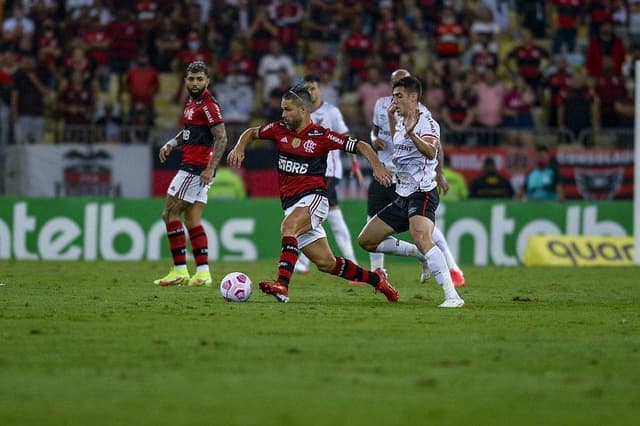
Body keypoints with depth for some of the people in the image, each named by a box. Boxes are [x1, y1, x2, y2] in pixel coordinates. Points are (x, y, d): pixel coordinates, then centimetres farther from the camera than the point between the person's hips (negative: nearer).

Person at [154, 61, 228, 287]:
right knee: (192, 221, 8)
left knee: (170, 214, -7)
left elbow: (221, 138, -19)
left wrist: (211, 168, -26)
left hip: (196, 168, -10)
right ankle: (202, 273, 7)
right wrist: (171, 143, 11)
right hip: (192, 167, 10)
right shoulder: (191, 103, 16)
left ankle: (180, 271, -6)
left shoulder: (208, 105, -13)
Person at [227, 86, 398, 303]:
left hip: (313, 197, -6)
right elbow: (251, 133, 24)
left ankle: (282, 286, -47)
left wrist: (377, 166, -21)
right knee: (326, 263, 6)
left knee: (288, 227, -36)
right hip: (290, 202, 6)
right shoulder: (279, 129, 7)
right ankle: (375, 279, 25)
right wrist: (239, 148, 3)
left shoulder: (321, 136, -7)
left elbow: (361, 146, -4)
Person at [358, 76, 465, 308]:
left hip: (422, 193, -10)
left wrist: (411, 134, -49)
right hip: (402, 196, 10)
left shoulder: (425, 121, -12)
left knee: (421, 238, -35)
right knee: (366, 240, 10)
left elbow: (431, 152, -33)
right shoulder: (402, 121, 15)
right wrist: (391, 117, 27)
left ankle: (452, 296, -38)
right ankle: (421, 254, 20)